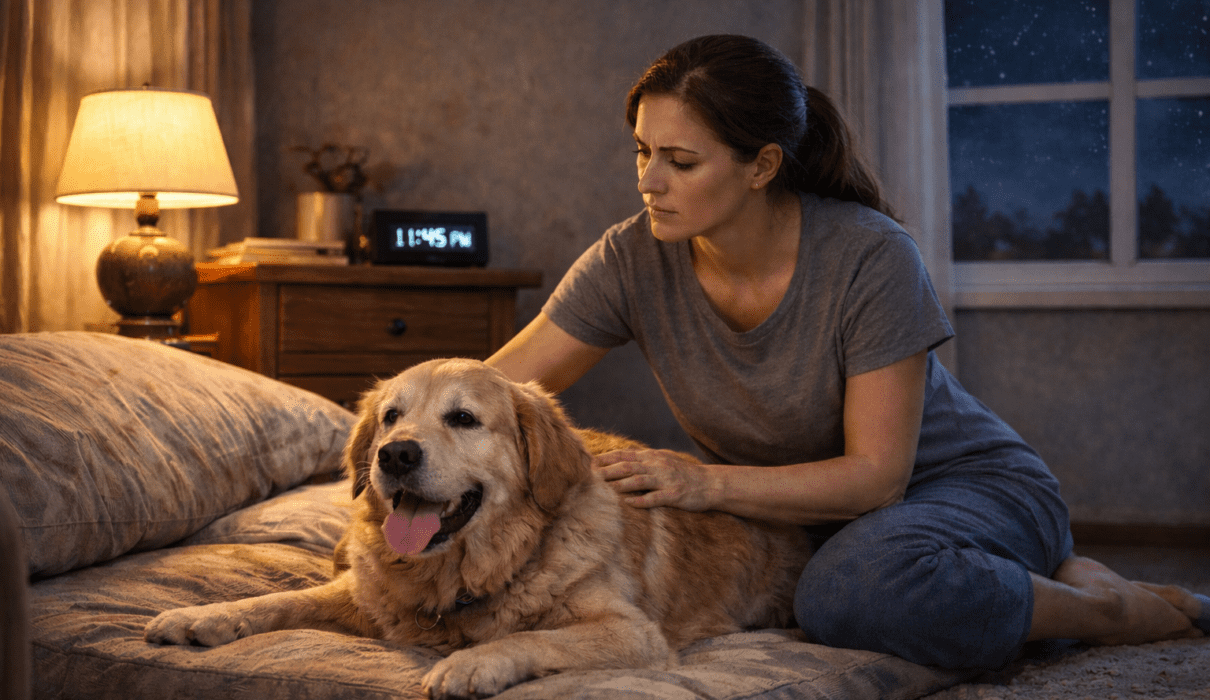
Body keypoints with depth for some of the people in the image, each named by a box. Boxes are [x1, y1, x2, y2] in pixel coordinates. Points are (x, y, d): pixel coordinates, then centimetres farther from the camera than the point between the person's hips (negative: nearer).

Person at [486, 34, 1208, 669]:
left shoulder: (871, 257, -24)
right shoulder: (633, 261, -13)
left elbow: (877, 476, -23)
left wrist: (708, 483, -33)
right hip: (809, 513, 9)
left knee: (850, 590, -36)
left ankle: (1117, 609, -8)